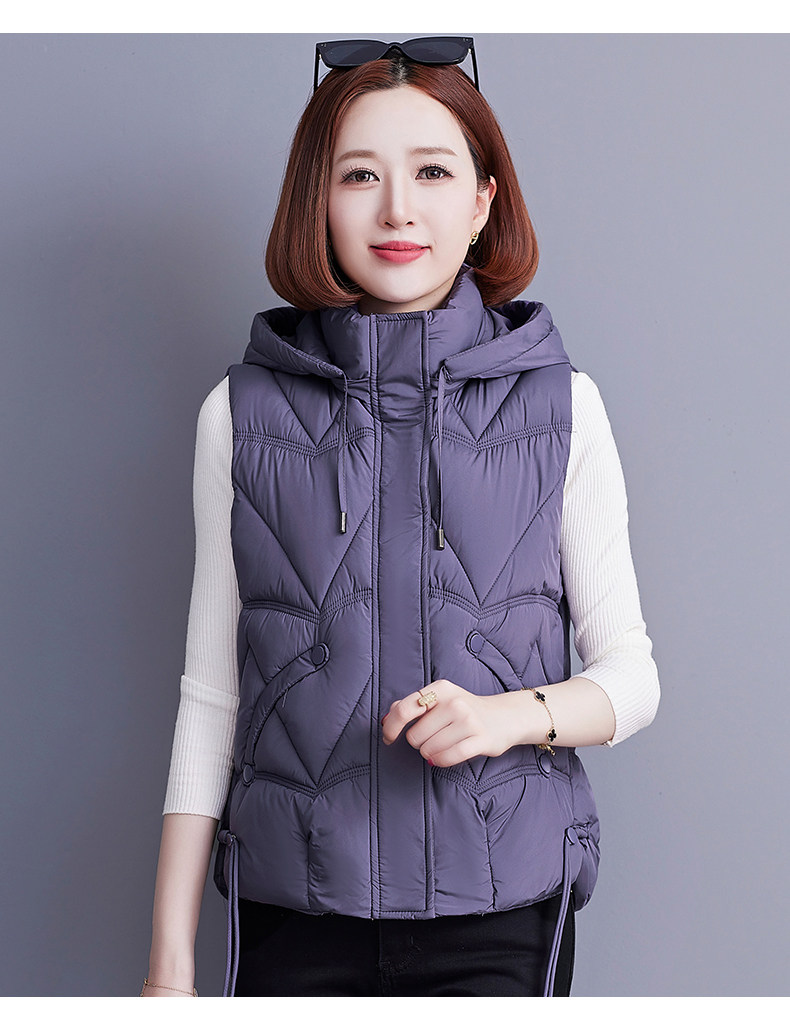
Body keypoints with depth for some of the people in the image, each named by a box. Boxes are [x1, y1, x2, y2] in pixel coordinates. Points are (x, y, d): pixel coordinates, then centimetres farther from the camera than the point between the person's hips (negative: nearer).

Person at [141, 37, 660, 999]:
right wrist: (170, 952, 1)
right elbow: (211, 693, 3)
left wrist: (510, 714, -17)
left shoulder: (561, 406, -1)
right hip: (291, 912, 1)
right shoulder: (242, 414, 0)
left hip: (501, 913, 0)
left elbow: (631, 676, 4)